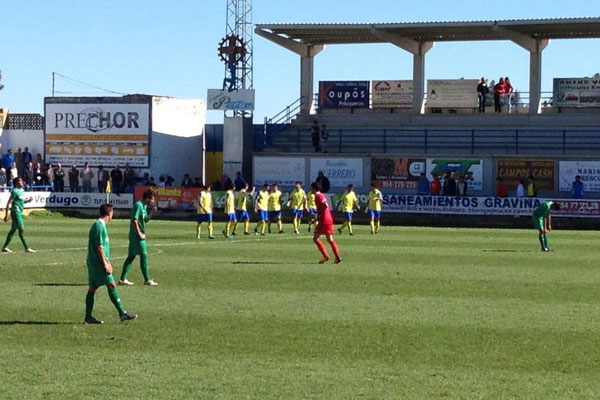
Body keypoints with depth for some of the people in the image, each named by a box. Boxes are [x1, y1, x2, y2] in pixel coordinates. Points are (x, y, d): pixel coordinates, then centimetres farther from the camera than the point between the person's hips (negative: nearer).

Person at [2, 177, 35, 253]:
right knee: (21, 230, -9)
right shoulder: (15, 191, -14)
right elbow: (8, 203, -15)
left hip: (20, 213, 9)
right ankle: (27, 248, -7)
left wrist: (28, 200, 4)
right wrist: (6, 215, -18)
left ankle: (5, 247, 18)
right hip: (16, 212, -9)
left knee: (13, 230, 12)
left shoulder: (22, 190, 11)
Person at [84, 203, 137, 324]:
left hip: (93, 263, 10)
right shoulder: (100, 226, -15)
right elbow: (99, 247, -19)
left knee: (92, 288, 9)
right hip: (98, 263, -10)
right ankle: (122, 313, -4)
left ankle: (88, 317, 10)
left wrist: (107, 263, 24)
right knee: (111, 285, -6)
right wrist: (105, 264, -18)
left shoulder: (98, 225, 15)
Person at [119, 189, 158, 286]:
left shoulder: (144, 206, 13)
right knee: (144, 255, -6)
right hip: (137, 235, -10)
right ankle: (147, 280, -2)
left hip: (136, 236, 10)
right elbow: (134, 220, -22)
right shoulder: (138, 205, -16)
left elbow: (145, 220, 24)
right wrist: (139, 233, -19)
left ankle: (123, 279, 13)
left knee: (131, 256, 11)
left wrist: (152, 212, 9)